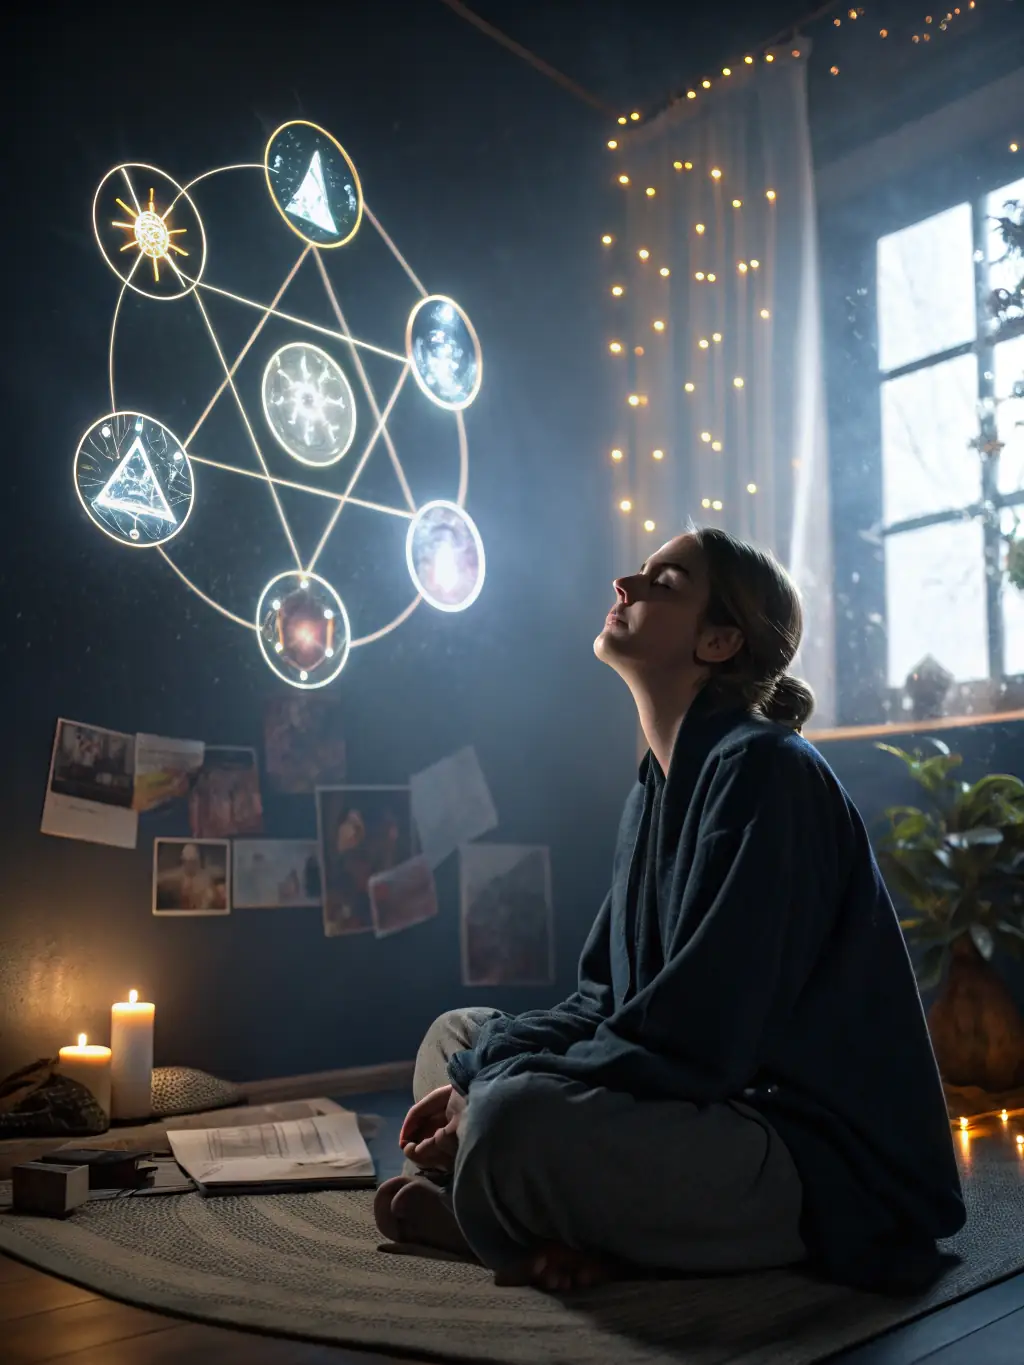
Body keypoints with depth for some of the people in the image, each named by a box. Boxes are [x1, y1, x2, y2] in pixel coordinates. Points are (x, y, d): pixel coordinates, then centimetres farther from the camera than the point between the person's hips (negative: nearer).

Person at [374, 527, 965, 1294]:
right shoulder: (660, 785, 12)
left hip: (826, 1170, -10)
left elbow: (690, 1035, -23)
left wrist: (489, 1100, -15)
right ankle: (559, 1237, -10)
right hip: (708, 1111, 10)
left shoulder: (763, 771, -17)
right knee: (457, 1036, 14)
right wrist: (476, 1079, -3)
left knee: (516, 1119, -33)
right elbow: (609, 1000, 12)